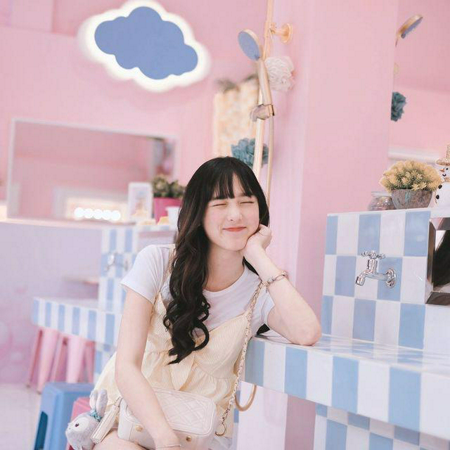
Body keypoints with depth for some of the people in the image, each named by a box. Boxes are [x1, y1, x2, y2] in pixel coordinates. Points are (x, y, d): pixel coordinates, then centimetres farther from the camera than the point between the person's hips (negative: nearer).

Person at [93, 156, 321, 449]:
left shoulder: (260, 292, -4)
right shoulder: (157, 263, -7)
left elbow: (307, 333, -28)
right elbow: (126, 366, -13)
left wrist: (258, 256, -17)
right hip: (133, 414, -2)